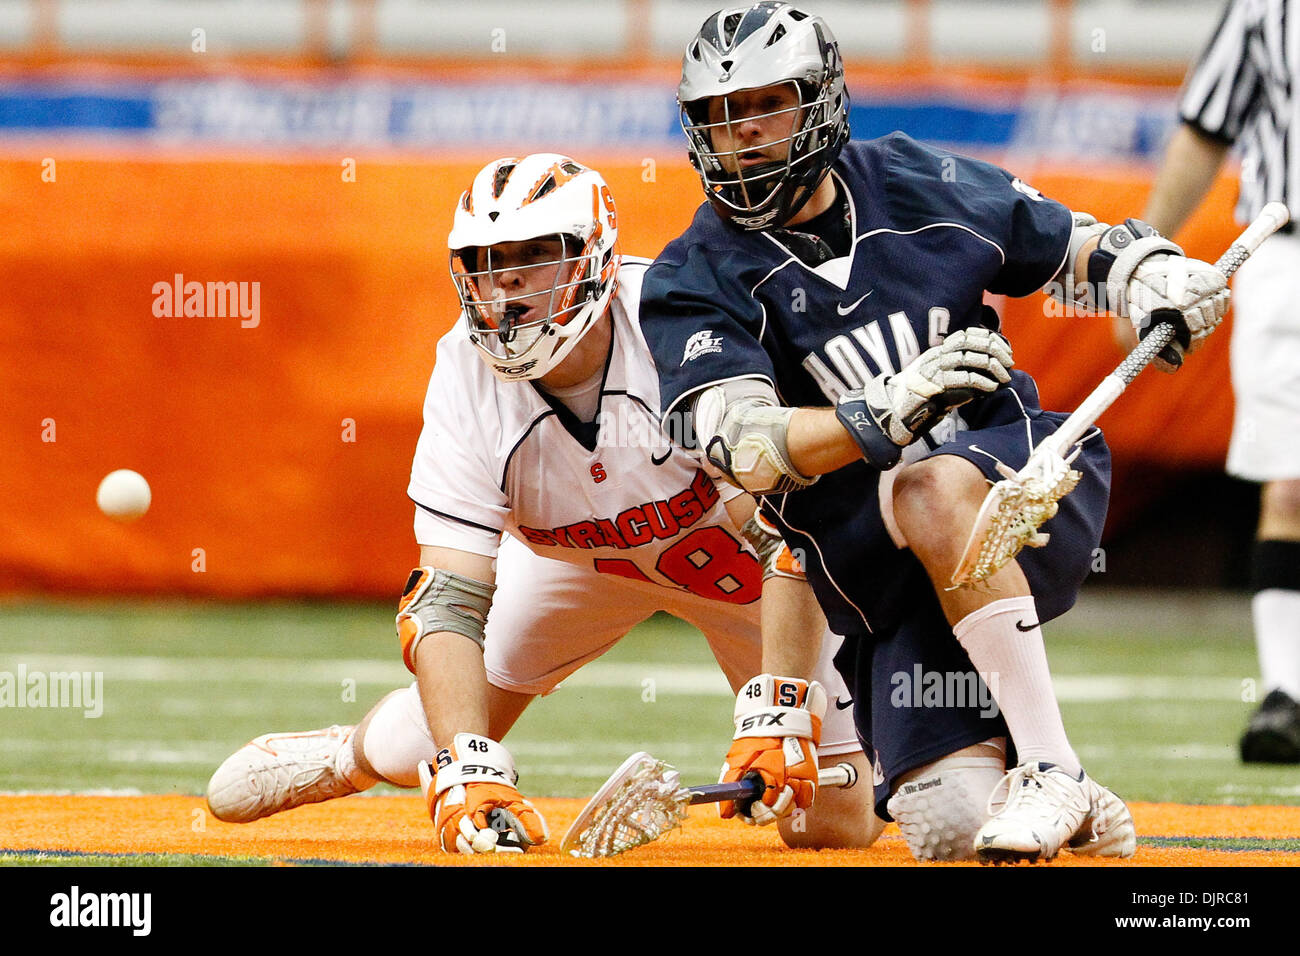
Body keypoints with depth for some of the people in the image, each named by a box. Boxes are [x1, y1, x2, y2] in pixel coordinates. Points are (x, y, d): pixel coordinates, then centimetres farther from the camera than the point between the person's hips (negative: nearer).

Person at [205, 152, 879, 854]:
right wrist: (469, 770, -46)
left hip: (729, 550, -3)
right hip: (573, 554, 3)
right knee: (418, 750, 0)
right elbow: (448, 599, -30)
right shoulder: (467, 378, -26)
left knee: (834, 820, -11)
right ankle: (348, 755, 36)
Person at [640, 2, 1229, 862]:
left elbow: (1075, 248, 18)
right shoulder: (696, 283, -1)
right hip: (882, 577, 1)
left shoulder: (920, 185, 5)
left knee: (931, 486, -37)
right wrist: (887, 414, -33)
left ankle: (1053, 770, -30)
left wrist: (1149, 271, -6)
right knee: (952, 827, -17)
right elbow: (746, 448, -17)